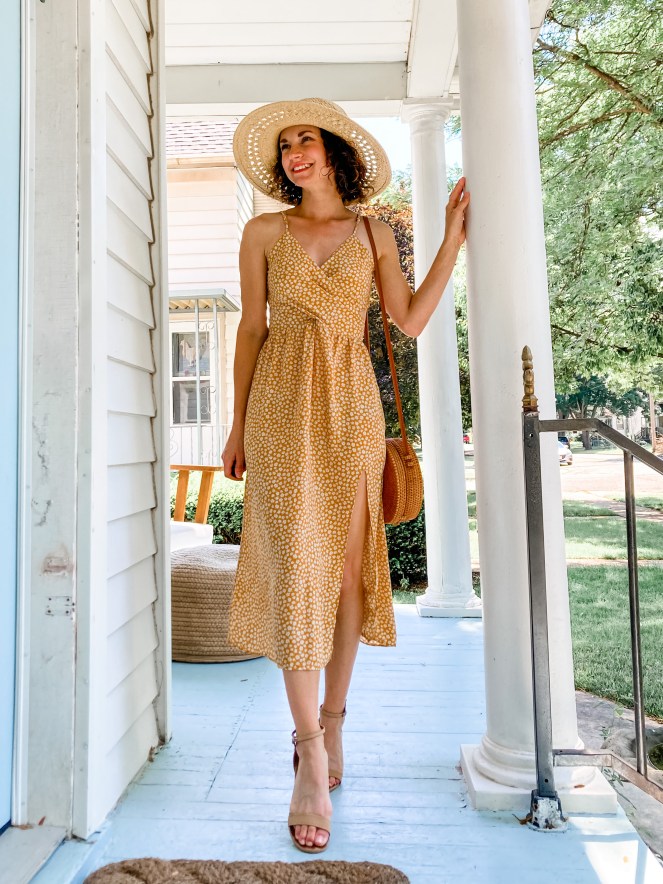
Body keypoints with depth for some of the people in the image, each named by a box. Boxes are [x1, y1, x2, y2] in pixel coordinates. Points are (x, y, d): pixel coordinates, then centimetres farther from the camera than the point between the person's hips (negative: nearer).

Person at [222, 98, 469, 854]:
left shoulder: (373, 232, 13)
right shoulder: (263, 233, 10)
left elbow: (412, 320, 7)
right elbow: (251, 327, 8)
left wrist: (454, 236, 7)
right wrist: (238, 423, 5)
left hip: (352, 407, 2)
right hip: (284, 405, -1)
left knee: (349, 560, 1)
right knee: (297, 561, -9)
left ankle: (329, 721, 19)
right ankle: (313, 761, -1)